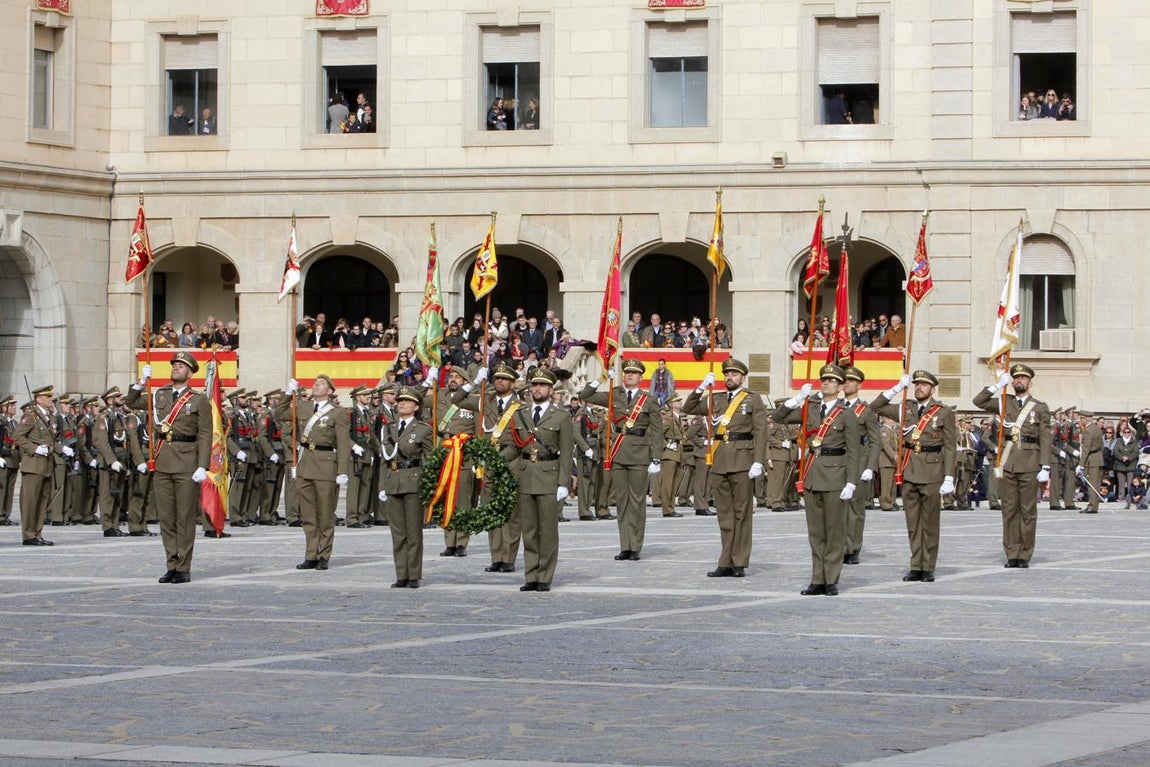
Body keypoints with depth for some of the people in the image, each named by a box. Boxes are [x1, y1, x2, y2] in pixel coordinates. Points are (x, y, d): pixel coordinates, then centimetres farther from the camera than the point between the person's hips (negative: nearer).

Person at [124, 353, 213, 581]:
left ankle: (184, 569, 3)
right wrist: (142, 382, 5)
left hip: (186, 464, -4)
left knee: (186, 518, -2)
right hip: (162, 463, 4)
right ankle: (172, 565, 12)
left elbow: (205, 436, -3)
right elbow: (130, 402, 21)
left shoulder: (199, 401, 1)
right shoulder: (159, 396, 13)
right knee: (165, 517, 6)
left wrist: (202, 467, -12)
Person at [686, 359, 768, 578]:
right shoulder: (716, 400, 16)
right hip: (719, 462, 4)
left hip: (742, 462, -4)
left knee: (742, 513, -1)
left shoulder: (753, 400, 4)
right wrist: (701, 388, 3)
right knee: (724, 514, 6)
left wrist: (758, 462, -12)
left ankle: (740, 564, 3)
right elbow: (688, 409, 16)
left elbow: (760, 433, -3)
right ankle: (726, 563, 8)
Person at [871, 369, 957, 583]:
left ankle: (928, 568, 6)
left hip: (931, 473, -4)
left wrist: (949, 478, -9)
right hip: (909, 472, 4)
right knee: (912, 522, 6)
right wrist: (897, 388, 3)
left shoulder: (944, 413, 0)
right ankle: (916, 567, 10)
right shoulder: (905, 409, 11)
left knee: (930, 522, 1)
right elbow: (876, 407, 13)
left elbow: (950, 447, -2)